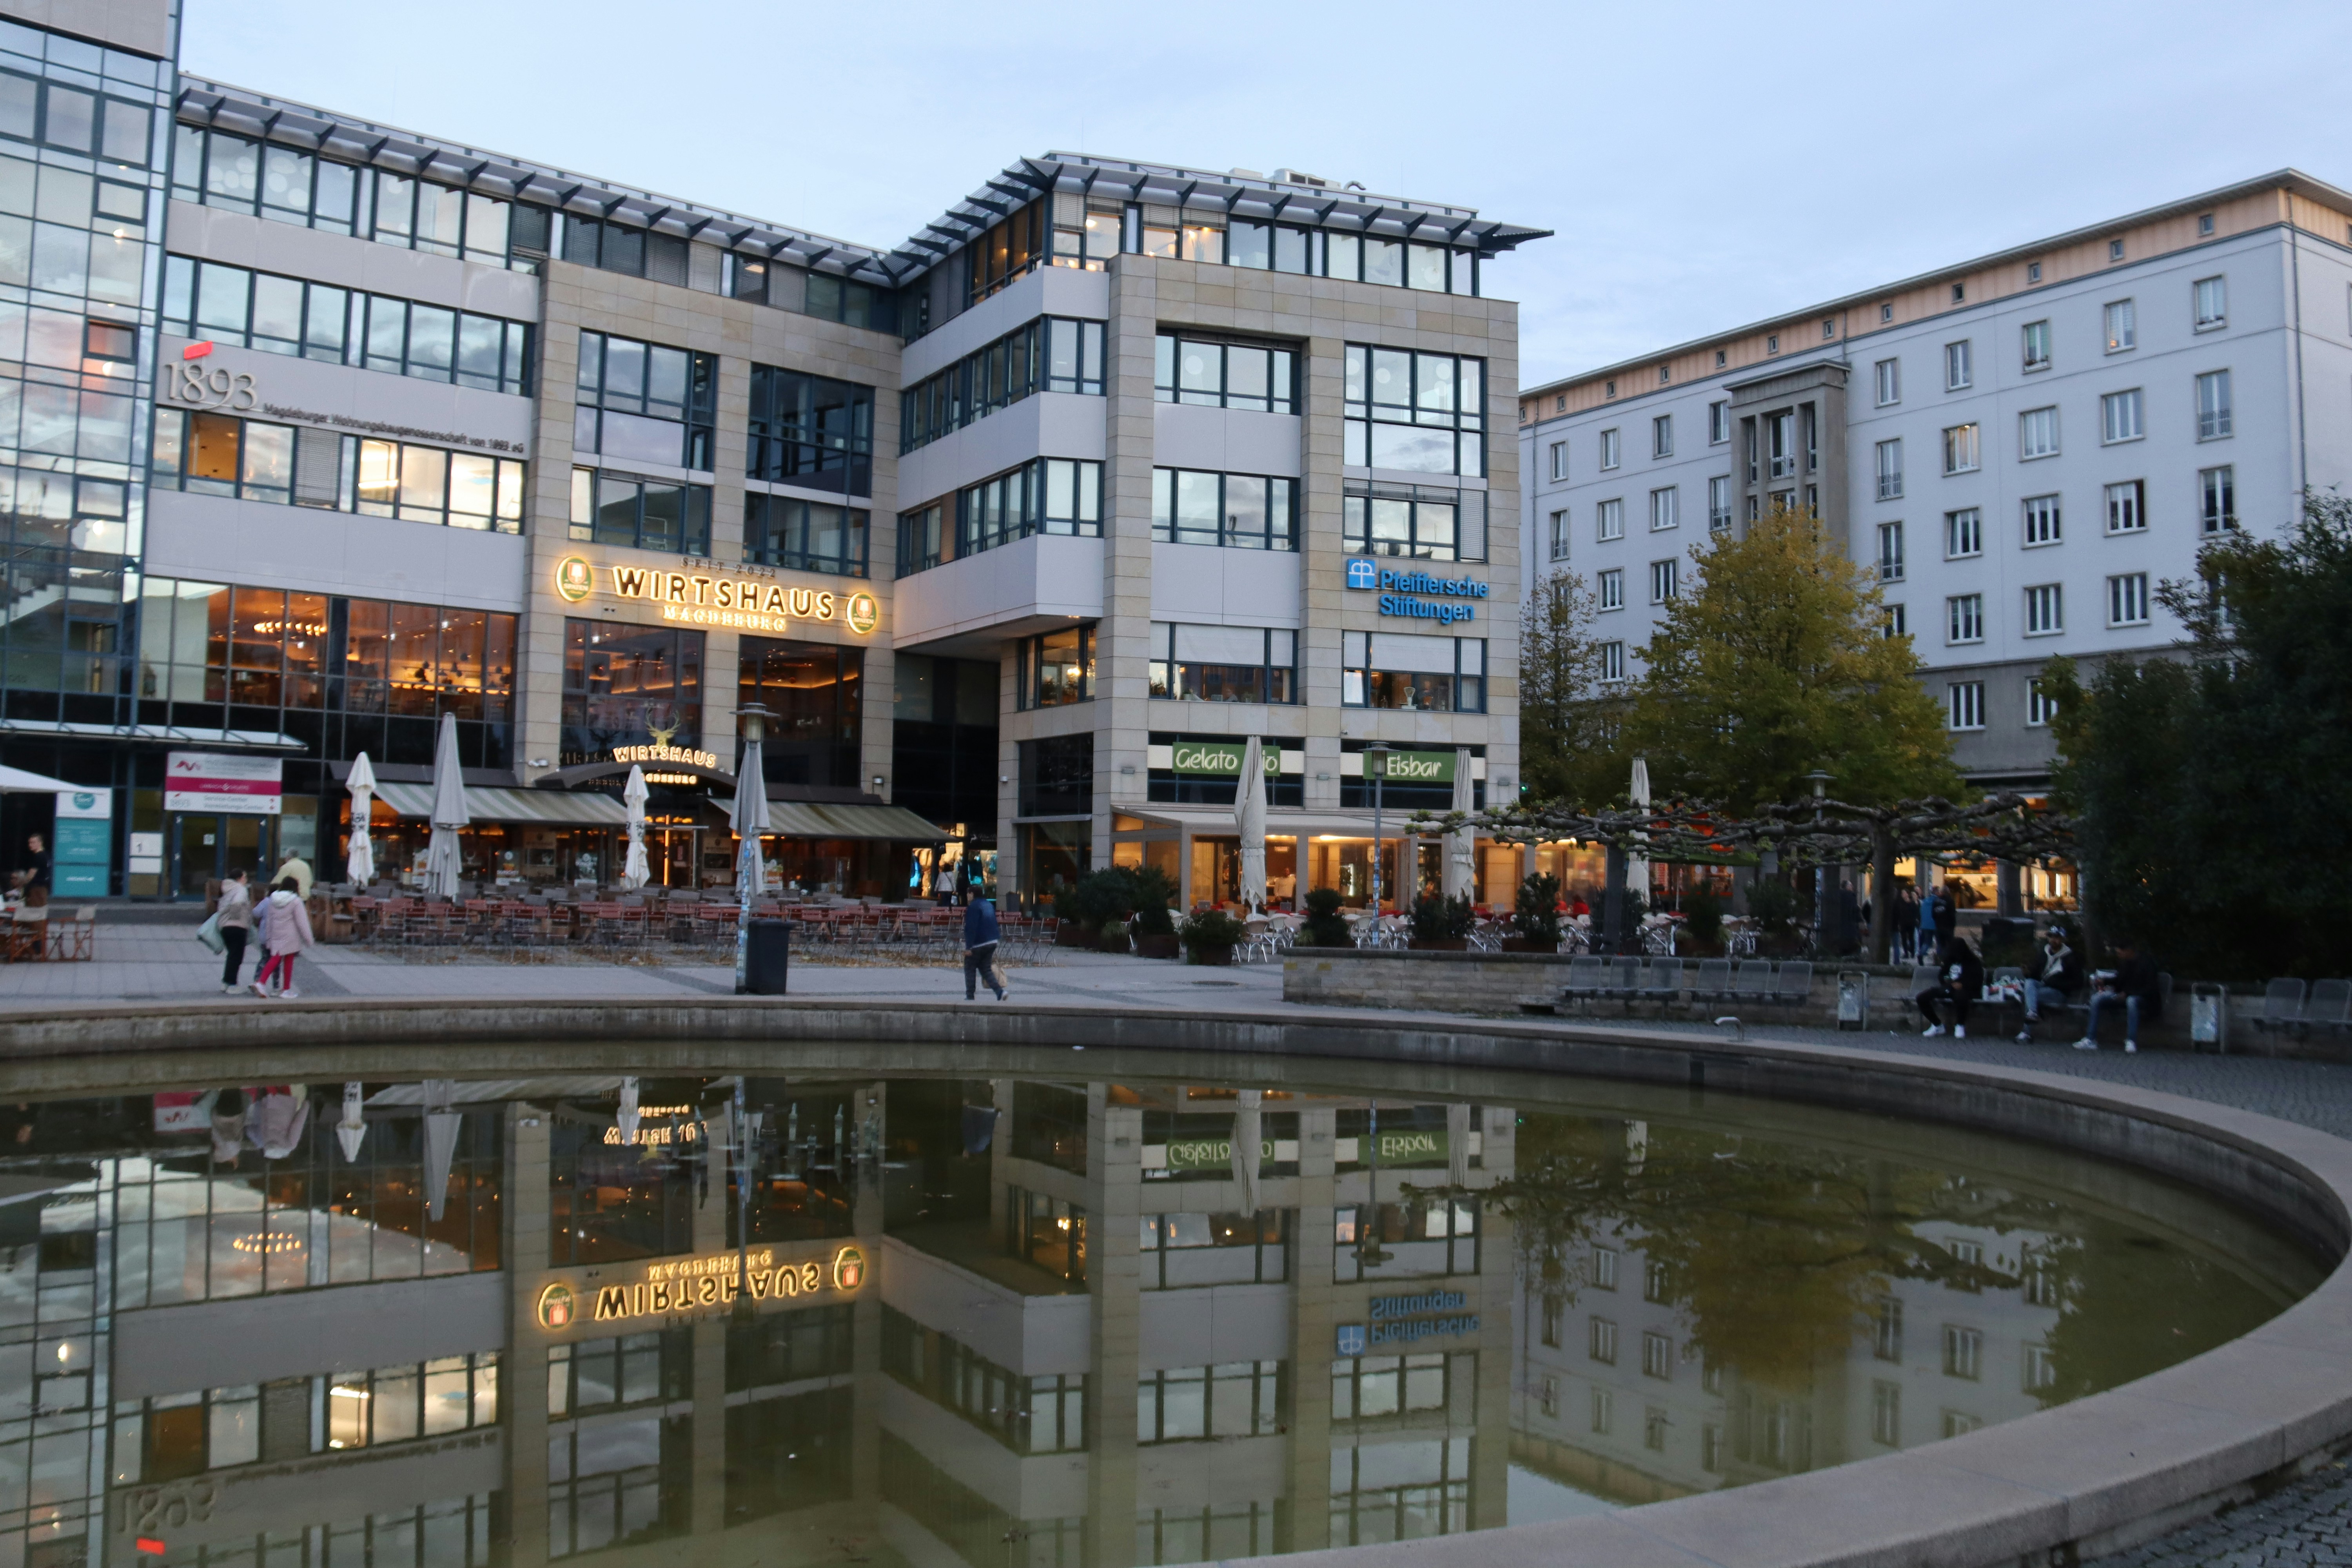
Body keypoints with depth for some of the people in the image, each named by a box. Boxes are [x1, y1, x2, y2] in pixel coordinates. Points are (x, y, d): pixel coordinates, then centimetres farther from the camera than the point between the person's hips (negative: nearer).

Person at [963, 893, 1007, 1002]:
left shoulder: (974, 907, -15)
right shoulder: (990, 905, 13)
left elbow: (971, 928, -21)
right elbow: (994, 925, 19)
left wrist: (968, 947, -20)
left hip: (978, 944, -8)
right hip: (991, 943, 8)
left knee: (970, 969, 6)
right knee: (986, 969, 13)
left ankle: (970, 997, 7)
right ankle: (1000, 992, -4)